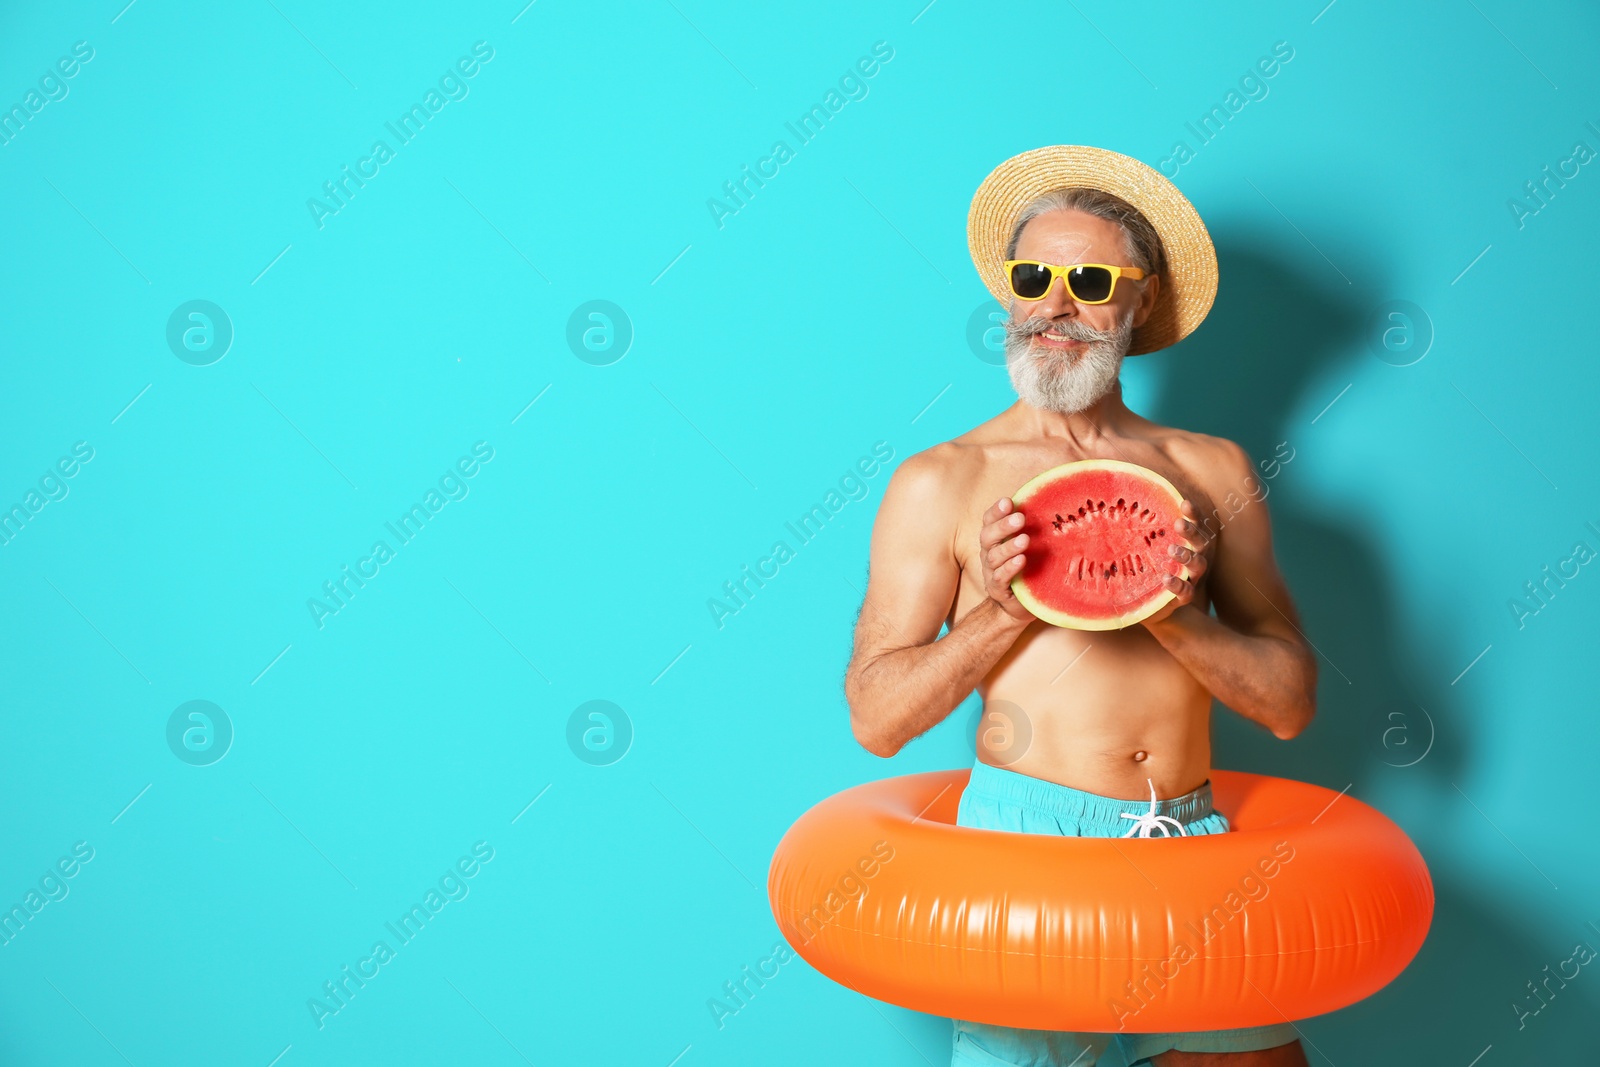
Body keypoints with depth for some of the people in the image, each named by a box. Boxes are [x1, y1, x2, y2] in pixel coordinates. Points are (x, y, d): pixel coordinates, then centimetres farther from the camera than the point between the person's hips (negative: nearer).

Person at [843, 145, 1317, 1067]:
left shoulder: (1212, 471, 11)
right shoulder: (940, 482, 4)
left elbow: (1292, 704, 8)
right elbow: (878, 718, -1)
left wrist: (1176, 615, -8)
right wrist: (1005, 612, -12)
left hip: (1194, 839, 3)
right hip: (1028, 831, -2)